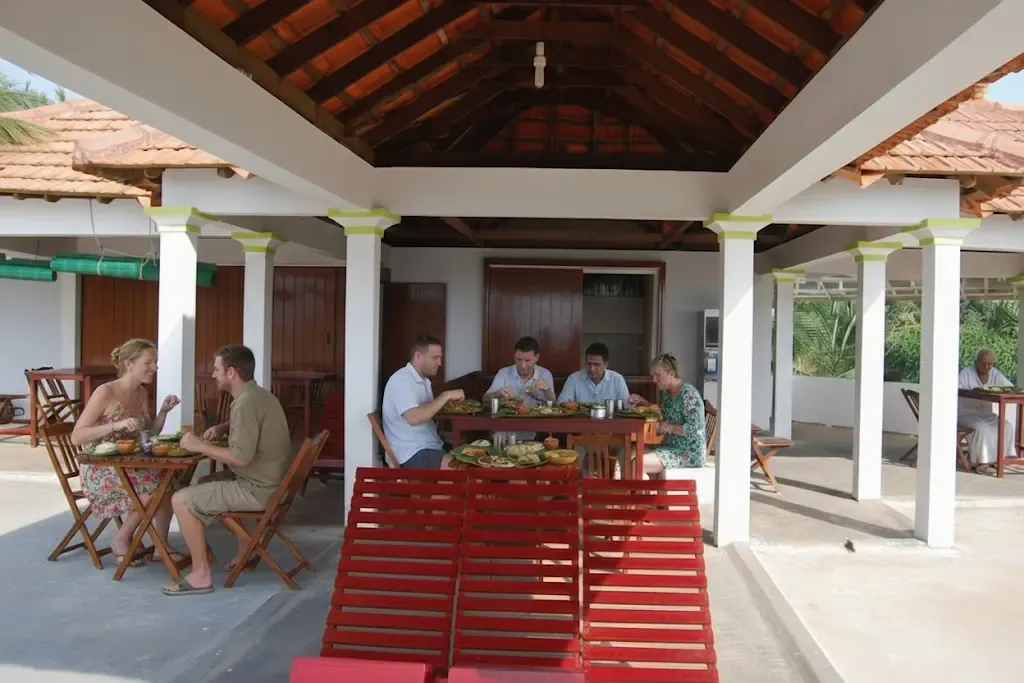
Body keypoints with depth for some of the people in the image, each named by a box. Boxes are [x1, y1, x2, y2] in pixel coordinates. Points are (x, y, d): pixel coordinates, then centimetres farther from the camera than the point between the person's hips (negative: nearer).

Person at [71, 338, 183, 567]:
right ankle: (121, 541, -3)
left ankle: (161, 545, -2)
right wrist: (116, 425, -31)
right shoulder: (105, 392, -16)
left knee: (169, 479, -16)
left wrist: (164, 411, -5)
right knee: (154, 486, -26)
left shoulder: (142, 393, 6)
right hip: (100, 472, -7)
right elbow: (76, 437, -19)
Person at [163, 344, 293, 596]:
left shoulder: (246, 403, -22)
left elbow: (241, 457, -27)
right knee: (205, 483, 30)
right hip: (271, 482, 10)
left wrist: (200, 446, -16)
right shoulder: (258, 395, 9)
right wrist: (222, 429, 11)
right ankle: (246, 550, 31)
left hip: (259, 489, -10)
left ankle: (201, 574, -2)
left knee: (182, 500, -9)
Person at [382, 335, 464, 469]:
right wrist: (446, 396, -24)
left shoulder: (423, 380, 17)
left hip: (431, 447, 10)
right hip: (412, 454, -10)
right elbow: (413, 418, -29)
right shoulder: (402, 380, -15)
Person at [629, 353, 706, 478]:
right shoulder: (667, 392, 10)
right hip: (672, 446, 10)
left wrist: (669, 428, -18)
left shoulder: (688, 394, -17)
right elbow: (663, 417, 23)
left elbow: (694, 429, -22)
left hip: (689, 453, -10)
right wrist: (643, 402, 11)